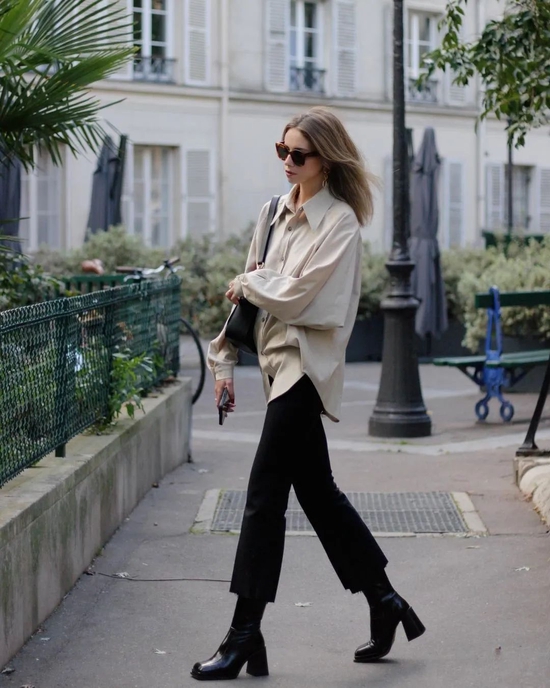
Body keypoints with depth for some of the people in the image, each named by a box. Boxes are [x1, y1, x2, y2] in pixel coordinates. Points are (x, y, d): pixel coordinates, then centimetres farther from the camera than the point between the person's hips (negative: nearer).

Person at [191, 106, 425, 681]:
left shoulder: (339, 222, -10)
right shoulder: (276, 211, 13)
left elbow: (297, 294, -18)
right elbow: (250, 287, 16)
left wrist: (246, 283, -2)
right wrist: (224, 358, 12)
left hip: (306, 365, -9)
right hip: (278, 362, 9)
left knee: (264, 496, -9)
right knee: (317, 492, 14)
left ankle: (244, 635, -5)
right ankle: (385, 603, 26)